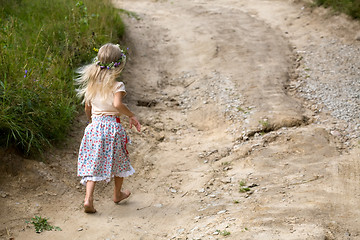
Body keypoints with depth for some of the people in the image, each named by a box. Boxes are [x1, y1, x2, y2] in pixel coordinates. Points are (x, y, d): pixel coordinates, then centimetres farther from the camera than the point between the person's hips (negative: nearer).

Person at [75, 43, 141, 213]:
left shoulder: (91, 84, 6)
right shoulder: (117, 86, -11)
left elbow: (87, 107, 13)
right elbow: (117, 104, -27)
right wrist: (131, 116, -14)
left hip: (95, 127, 4)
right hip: (113, 126, -3)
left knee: (93, 162, 5)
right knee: (119, 161, 18)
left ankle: (88, 198, -9)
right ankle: (117, 194, 35)